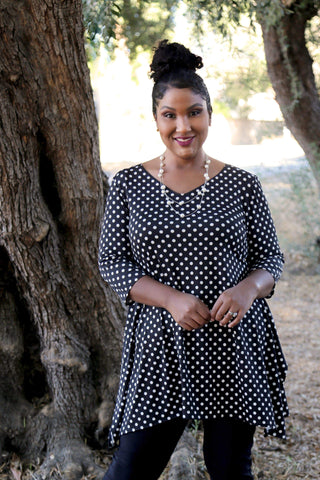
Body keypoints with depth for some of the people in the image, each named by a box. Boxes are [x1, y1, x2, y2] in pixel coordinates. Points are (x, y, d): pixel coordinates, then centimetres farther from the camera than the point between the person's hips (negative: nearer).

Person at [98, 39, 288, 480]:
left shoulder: (241, 185, 0)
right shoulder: (128, 185, 0)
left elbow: (271, 257, 6)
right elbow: (112, 262, 0)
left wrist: (249, 288, -18)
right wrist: (172, 299, -15)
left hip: (234, 346, 1)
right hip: (160, 346, 0)